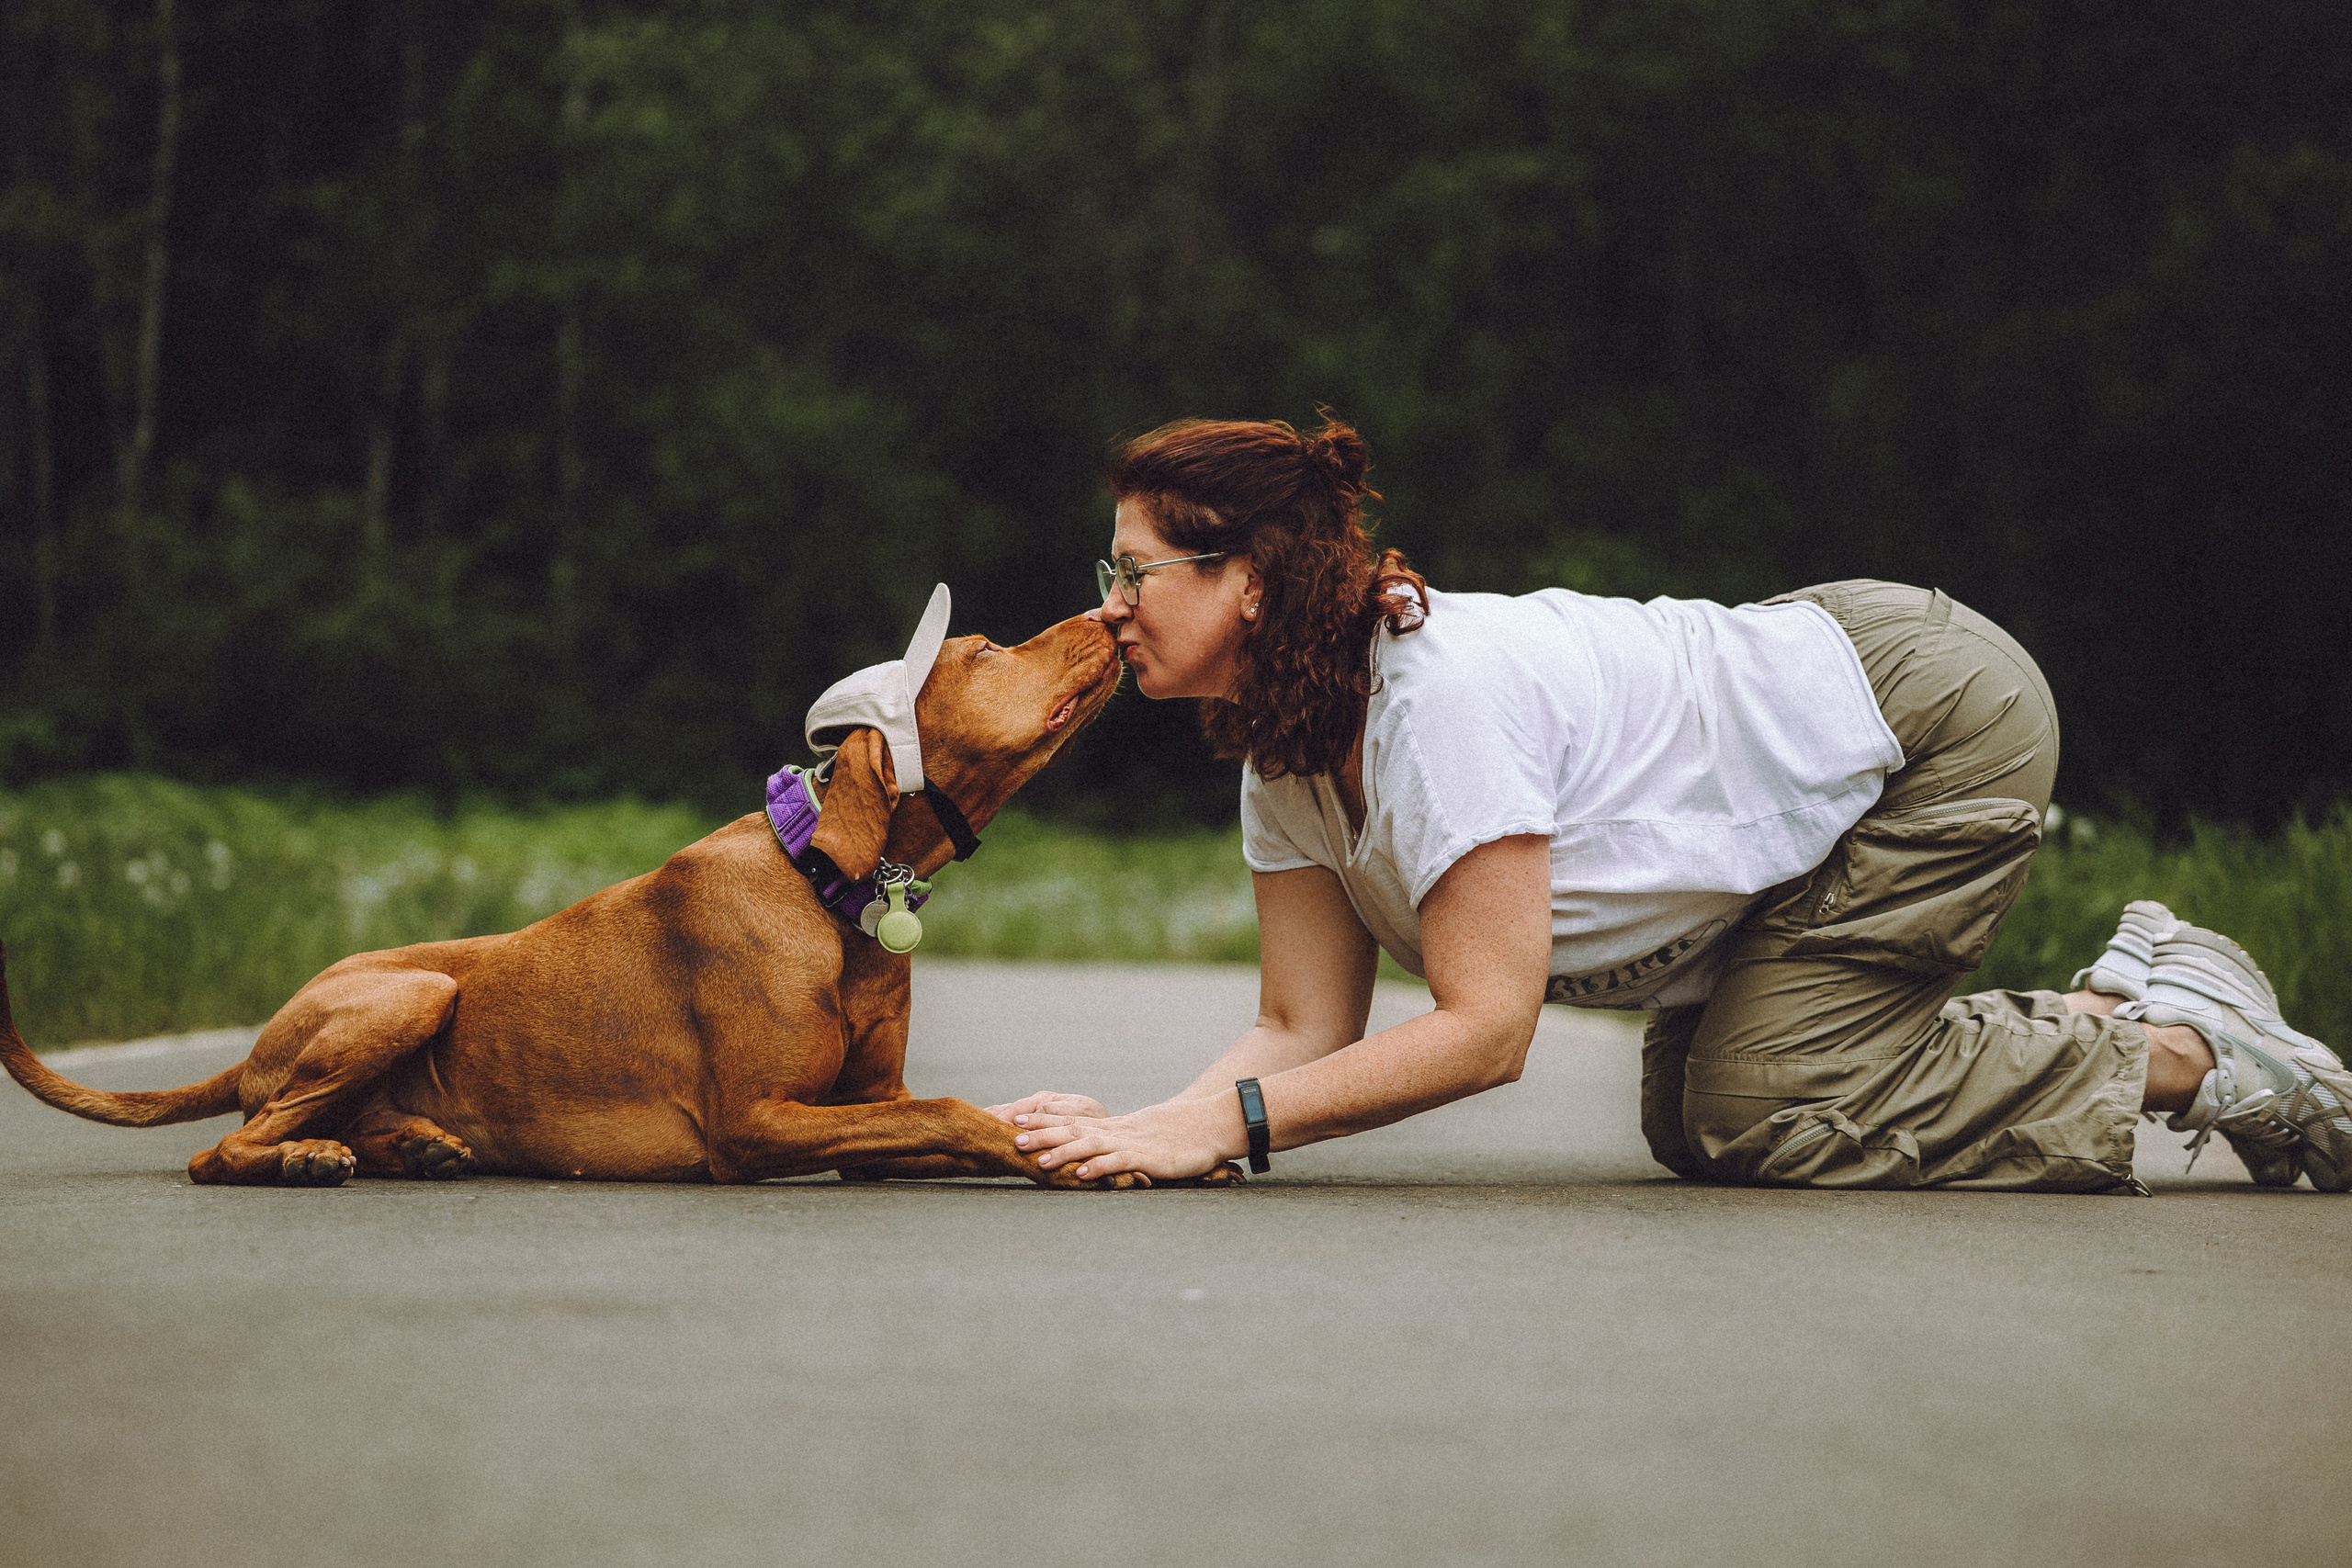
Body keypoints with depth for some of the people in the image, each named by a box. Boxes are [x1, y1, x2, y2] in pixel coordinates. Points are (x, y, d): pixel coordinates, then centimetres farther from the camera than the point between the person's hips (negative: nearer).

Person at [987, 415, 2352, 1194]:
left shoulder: (1444, 694, -33)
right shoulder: (1282, 756, -6)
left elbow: (1485, 1028, -34)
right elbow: (1306, 1029, -8)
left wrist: (1223, 1124, -38)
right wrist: (1139, 1131, -26)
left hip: (1939, 722, -9)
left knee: (1759, 1120, -12)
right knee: (1695, 1127, 10)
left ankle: (2188, 1053, 2)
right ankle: (2130, 996, 19)